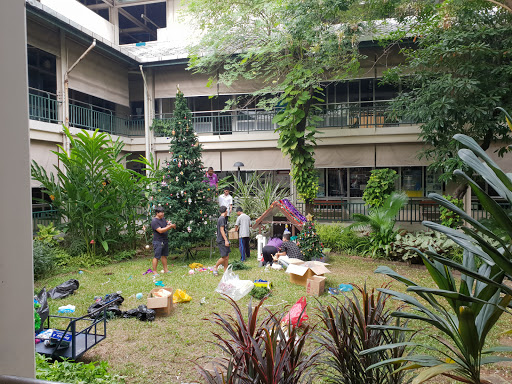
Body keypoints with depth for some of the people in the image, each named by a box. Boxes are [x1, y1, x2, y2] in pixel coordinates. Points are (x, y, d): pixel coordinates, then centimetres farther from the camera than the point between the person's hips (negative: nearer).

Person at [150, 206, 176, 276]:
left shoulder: (163, 219, 11)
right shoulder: (154, 221, -15)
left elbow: (166, 227, 19)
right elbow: (160, 230, -24)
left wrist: (170, 225, -5)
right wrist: (170, 226, -25)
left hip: (165, 241, 8)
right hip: (158, 242, -8)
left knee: (164, 255, 14)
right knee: (157, 257, -4)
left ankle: (165, 270, 21)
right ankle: (154, 271, 5)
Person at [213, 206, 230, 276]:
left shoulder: (223, 218, 17)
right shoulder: (222, 218, -13)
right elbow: (221, 230, -19)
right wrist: (226, 240, -21)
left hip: (224, 241, 10)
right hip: (222, 241, -10)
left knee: (227, 256, 8)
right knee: (224, 257, -9)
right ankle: (215, 267, 8)